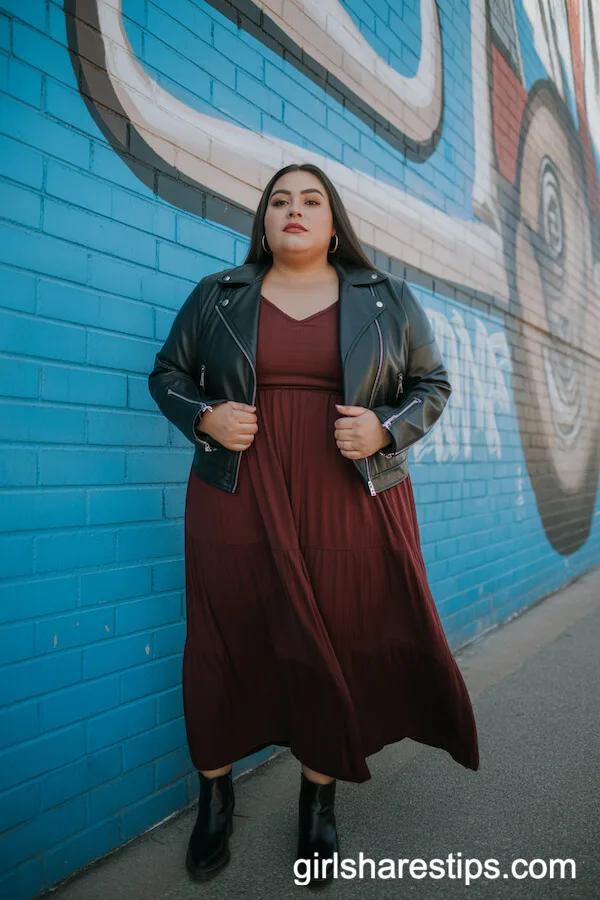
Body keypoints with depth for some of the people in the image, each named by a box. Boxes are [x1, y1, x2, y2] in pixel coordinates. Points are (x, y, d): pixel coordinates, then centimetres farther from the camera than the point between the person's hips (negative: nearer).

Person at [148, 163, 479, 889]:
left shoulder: (387, 298, 8)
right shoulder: (216, 295, 9)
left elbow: (431, 385, 10)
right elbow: (167, 373, 14)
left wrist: (385, 429, -9)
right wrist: (204, 417, -7)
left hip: (351, 504, 0)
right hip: (238, 502, 1)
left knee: (341, 648, 6)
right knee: (227, 645, 6)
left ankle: (318, 801, 30)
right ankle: (215, 797, 30)